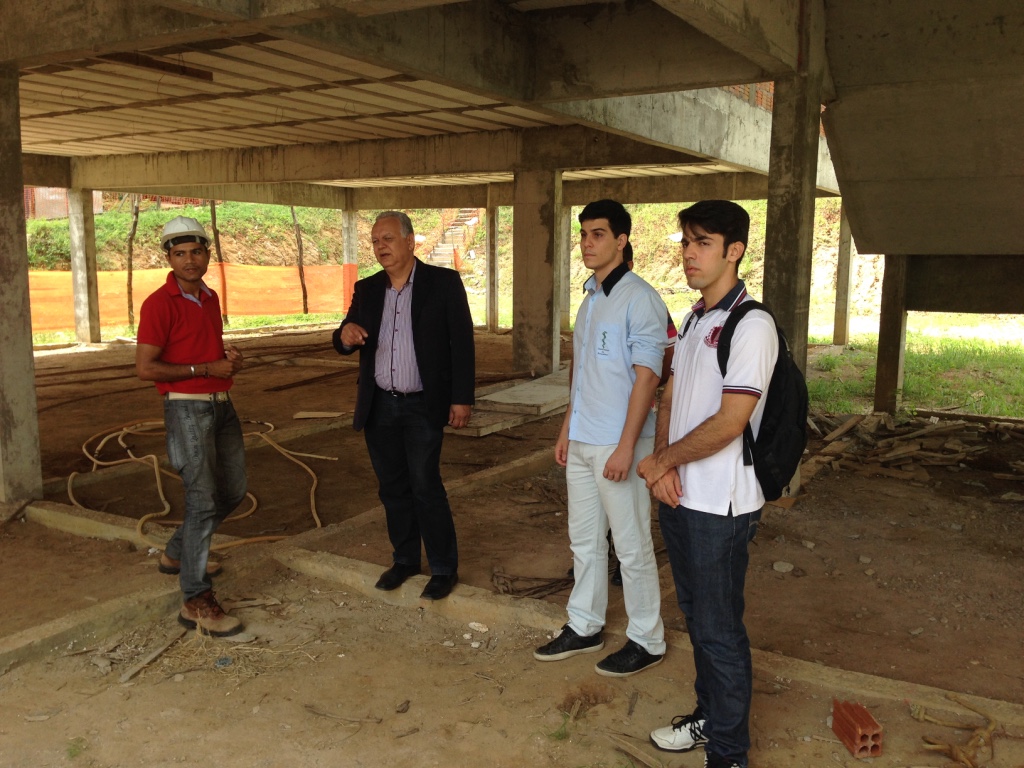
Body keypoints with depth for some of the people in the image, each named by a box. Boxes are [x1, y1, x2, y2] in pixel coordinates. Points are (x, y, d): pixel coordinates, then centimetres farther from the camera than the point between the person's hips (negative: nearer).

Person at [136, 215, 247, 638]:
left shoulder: (210, 298, 12)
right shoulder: (159, 303, -12)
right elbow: (145, 368, -16)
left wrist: (229, 357, 4)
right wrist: (205, 369, -16)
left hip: (221, 404, 8)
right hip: (187, 408, -8)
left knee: (232, 491, 16)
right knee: (203, 499, -10)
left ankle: (178, 553, 36)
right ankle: (196, 602, -2)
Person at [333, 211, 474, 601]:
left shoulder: (443, 282, -5)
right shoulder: (367, 289, 8)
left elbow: (462, 342, -7)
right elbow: (345, 344, 7)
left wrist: (462, 398, -11)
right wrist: (345, 334, -17)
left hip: (423, 406, -5)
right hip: (379, 407, 5)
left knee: (426, 487, -4)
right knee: (393, 488, 12)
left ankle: (443, 568, 11)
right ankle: (404, 559, 28)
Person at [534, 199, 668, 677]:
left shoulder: (638, 299, -13)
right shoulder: (590, 299, 13)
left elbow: (646, 375, -17)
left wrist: (626, 446, -20)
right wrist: (567, 430, 17)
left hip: (617, 445, -8)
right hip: (582, 443, 8)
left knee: (631, 547, 4)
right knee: (584, 540, 17)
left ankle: (646, 641, 19)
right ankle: (584, 627, 32)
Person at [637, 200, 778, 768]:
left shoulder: (751, 325, -16)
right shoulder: (693, 320, 12)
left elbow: (728, 423, -22)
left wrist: (661, 462, -10)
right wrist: (664, 468, -3)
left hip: (719, 506, -8)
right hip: (679, 497, 9)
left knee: (719, 631, 4)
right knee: (696, 617, 21)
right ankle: (708, 718, 40)